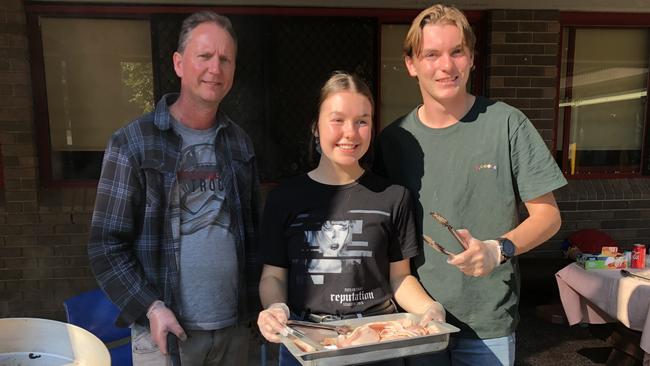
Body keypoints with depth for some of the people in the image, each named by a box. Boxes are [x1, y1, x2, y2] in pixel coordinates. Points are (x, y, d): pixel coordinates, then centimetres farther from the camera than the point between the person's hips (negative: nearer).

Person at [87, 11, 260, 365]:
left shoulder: (239, 143, 4)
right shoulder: (132, 143, -9)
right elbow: (106, 244, -8)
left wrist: (255, 297, 4)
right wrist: (151, 308, -16)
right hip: (165, 330, -4)